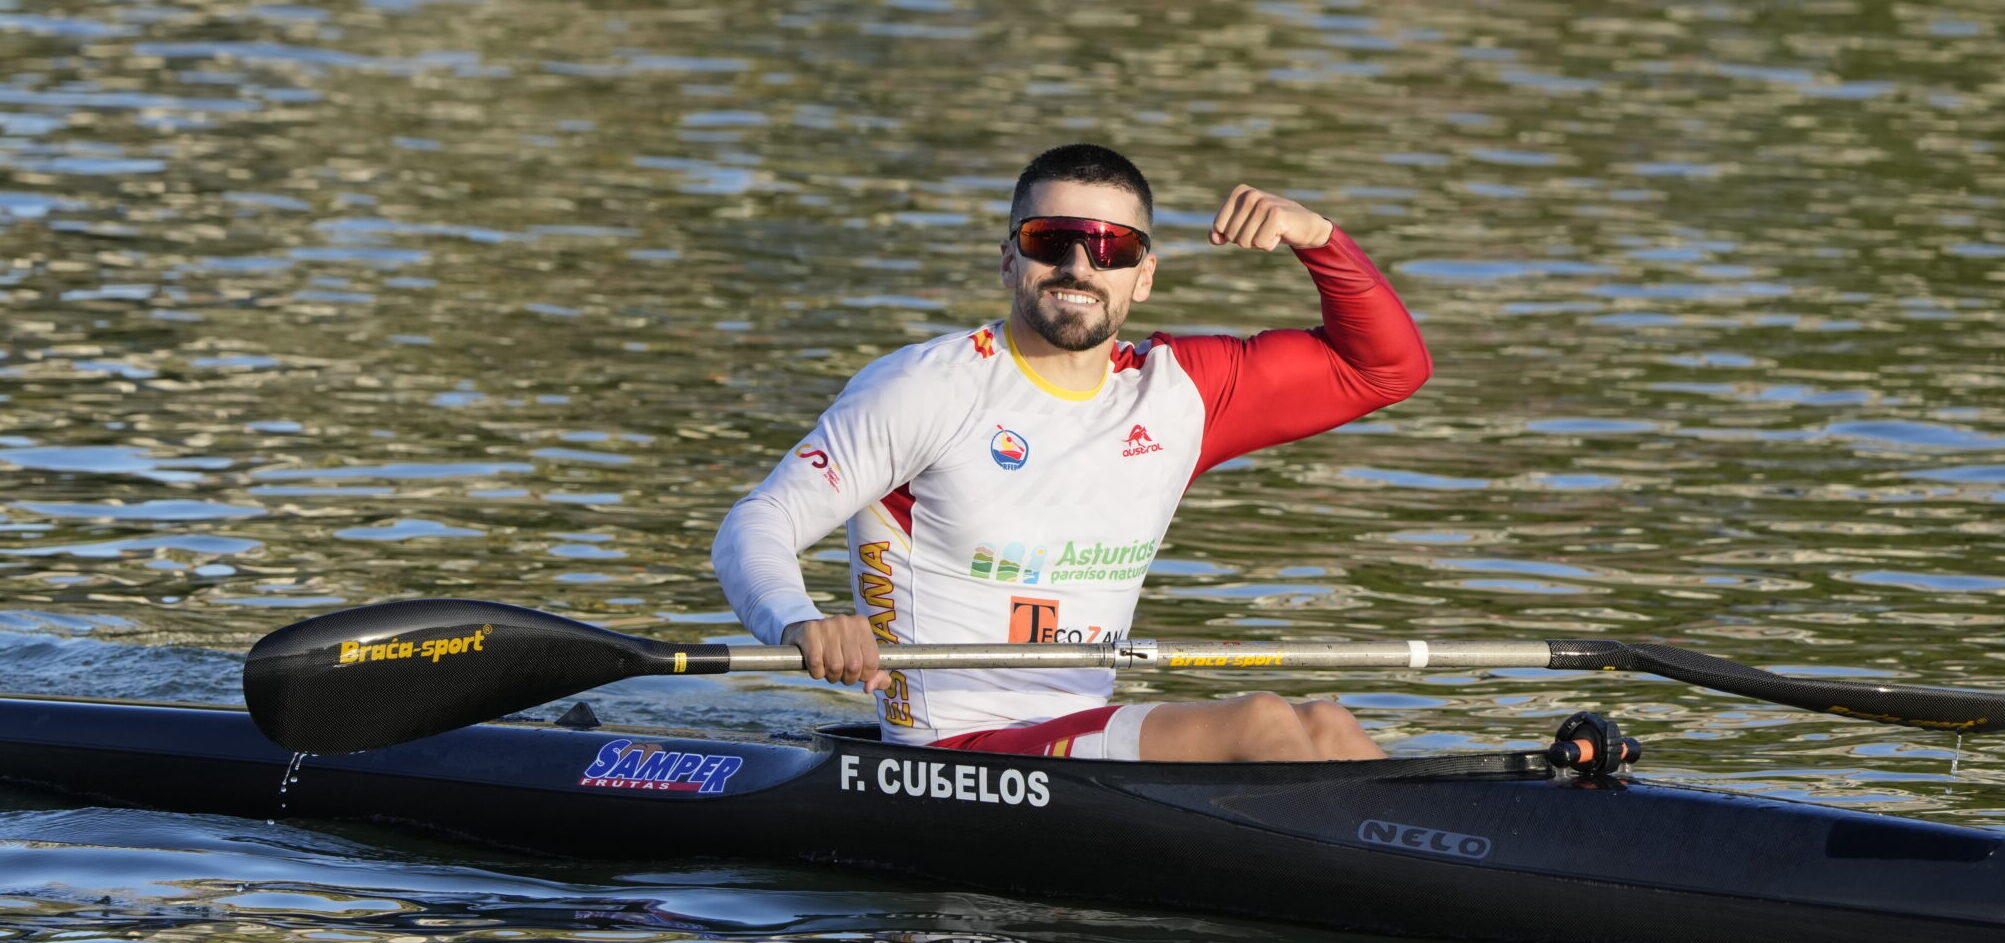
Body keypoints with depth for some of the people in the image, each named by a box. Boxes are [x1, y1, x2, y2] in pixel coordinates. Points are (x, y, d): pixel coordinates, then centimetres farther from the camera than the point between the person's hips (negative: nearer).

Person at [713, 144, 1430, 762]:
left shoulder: (1175, 392, 12)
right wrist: (801, 625, -32)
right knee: (1261, 722, -24)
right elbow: (755, 529, -9)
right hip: (951, 766, -6)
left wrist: (1315, 237, -2)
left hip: (1091, 747, 7)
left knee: (1322, 726, -18)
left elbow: (1386, 366, 16)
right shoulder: (927, 391, -5)